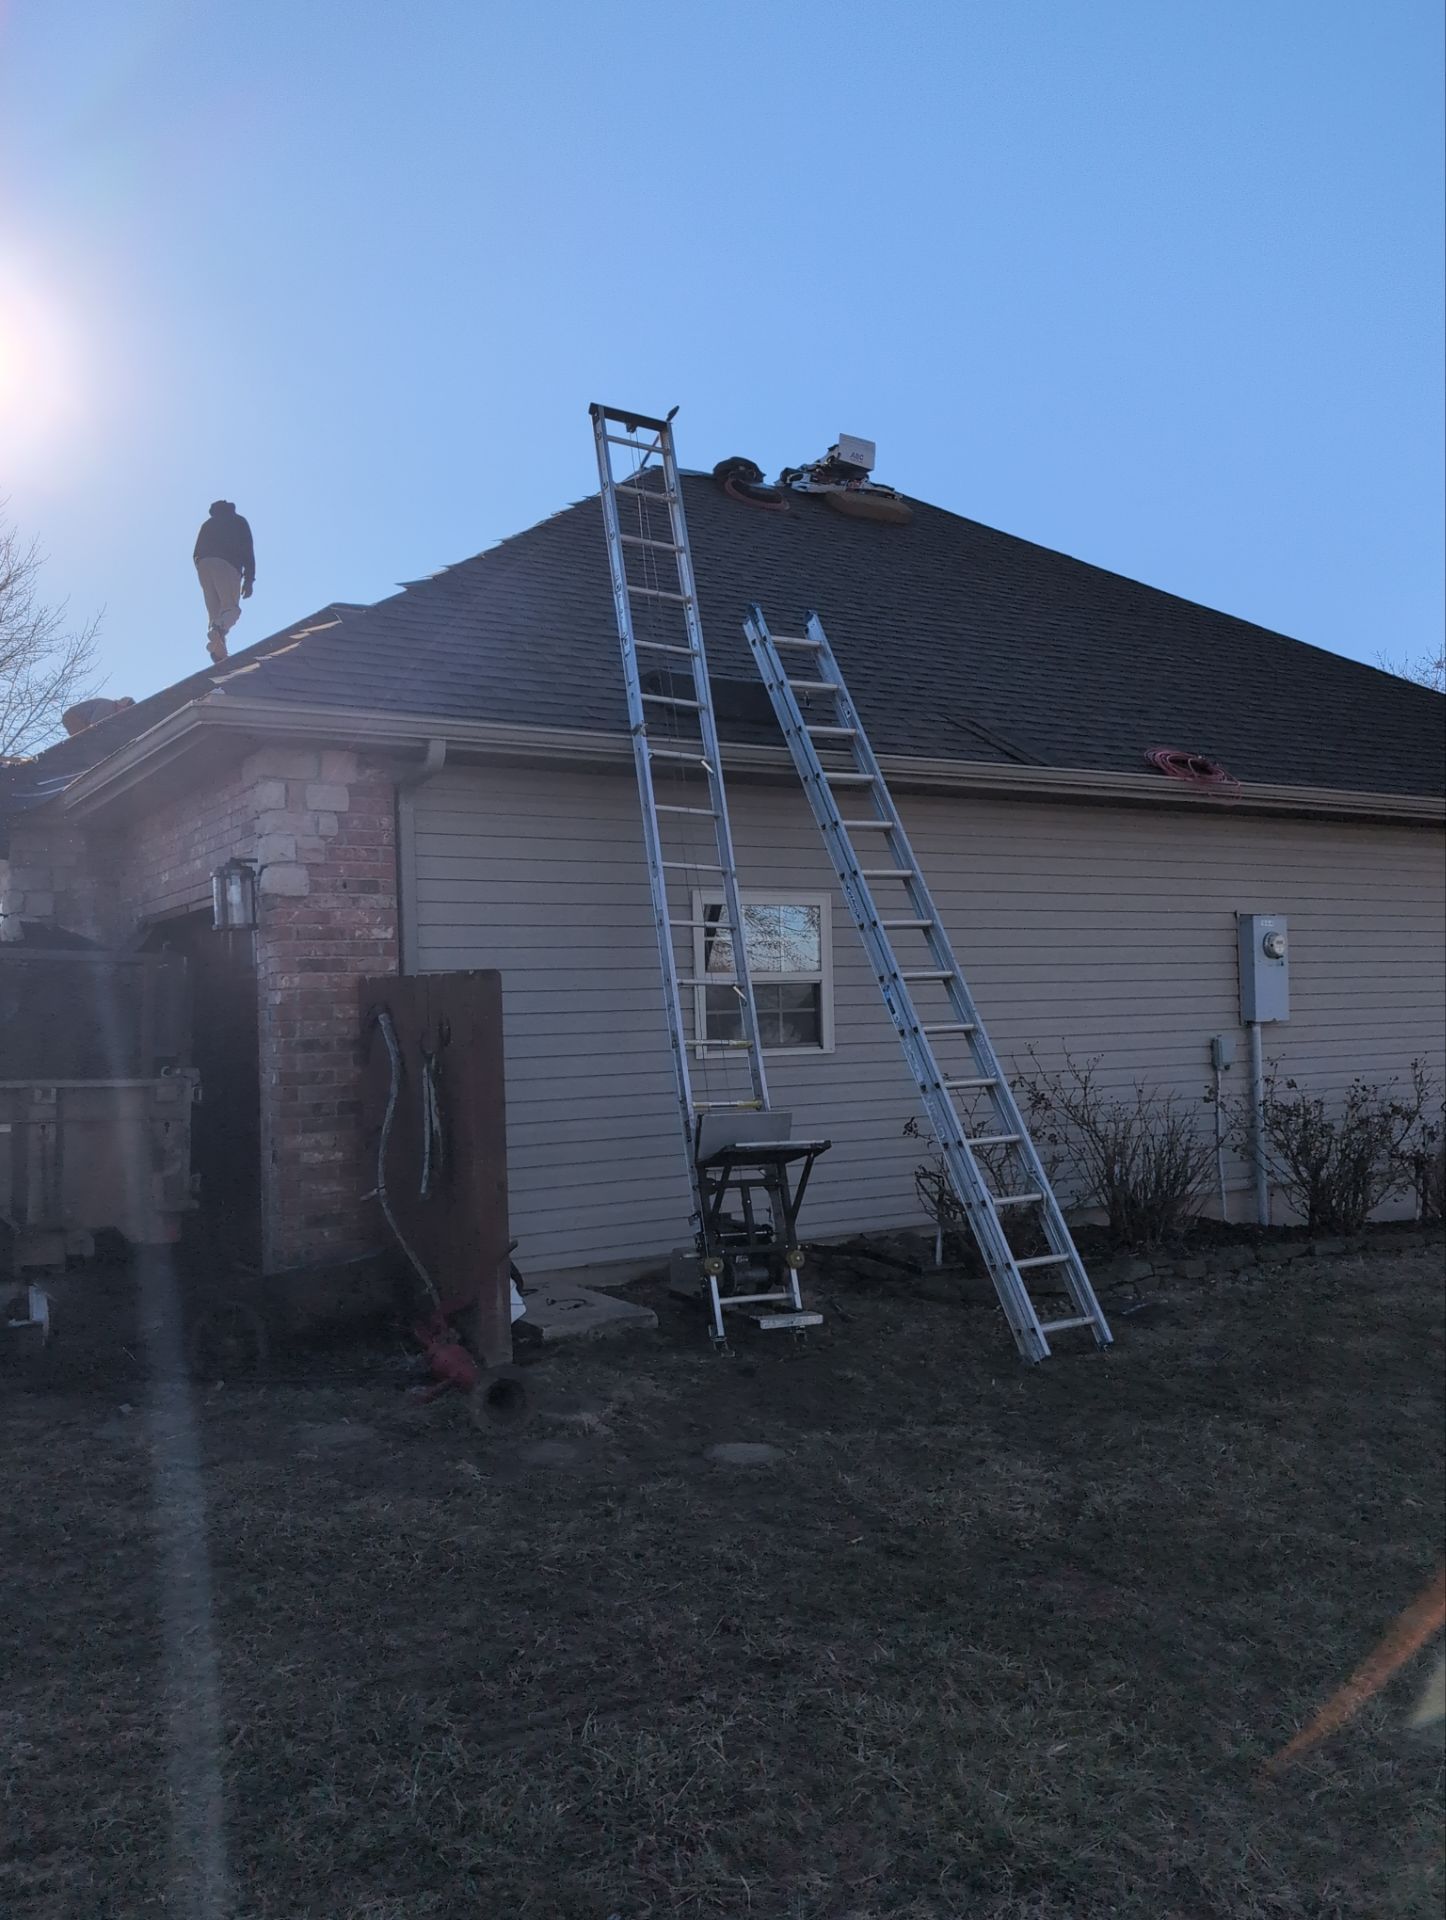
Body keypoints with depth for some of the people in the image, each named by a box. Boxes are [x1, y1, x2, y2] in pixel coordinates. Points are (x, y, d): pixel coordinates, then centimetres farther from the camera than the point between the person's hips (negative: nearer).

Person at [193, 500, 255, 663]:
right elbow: (248, 550, 6)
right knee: (231, 607, -10)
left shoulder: (207, 524, 31)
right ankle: (219, 630, -45)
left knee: (214, 613, 2)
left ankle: (219, 656, -16)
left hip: (203, 564, 4)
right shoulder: (238, 521, 20)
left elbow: (197, 553, 21)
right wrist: (249, 579, 1)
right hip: (227, 565, -4)